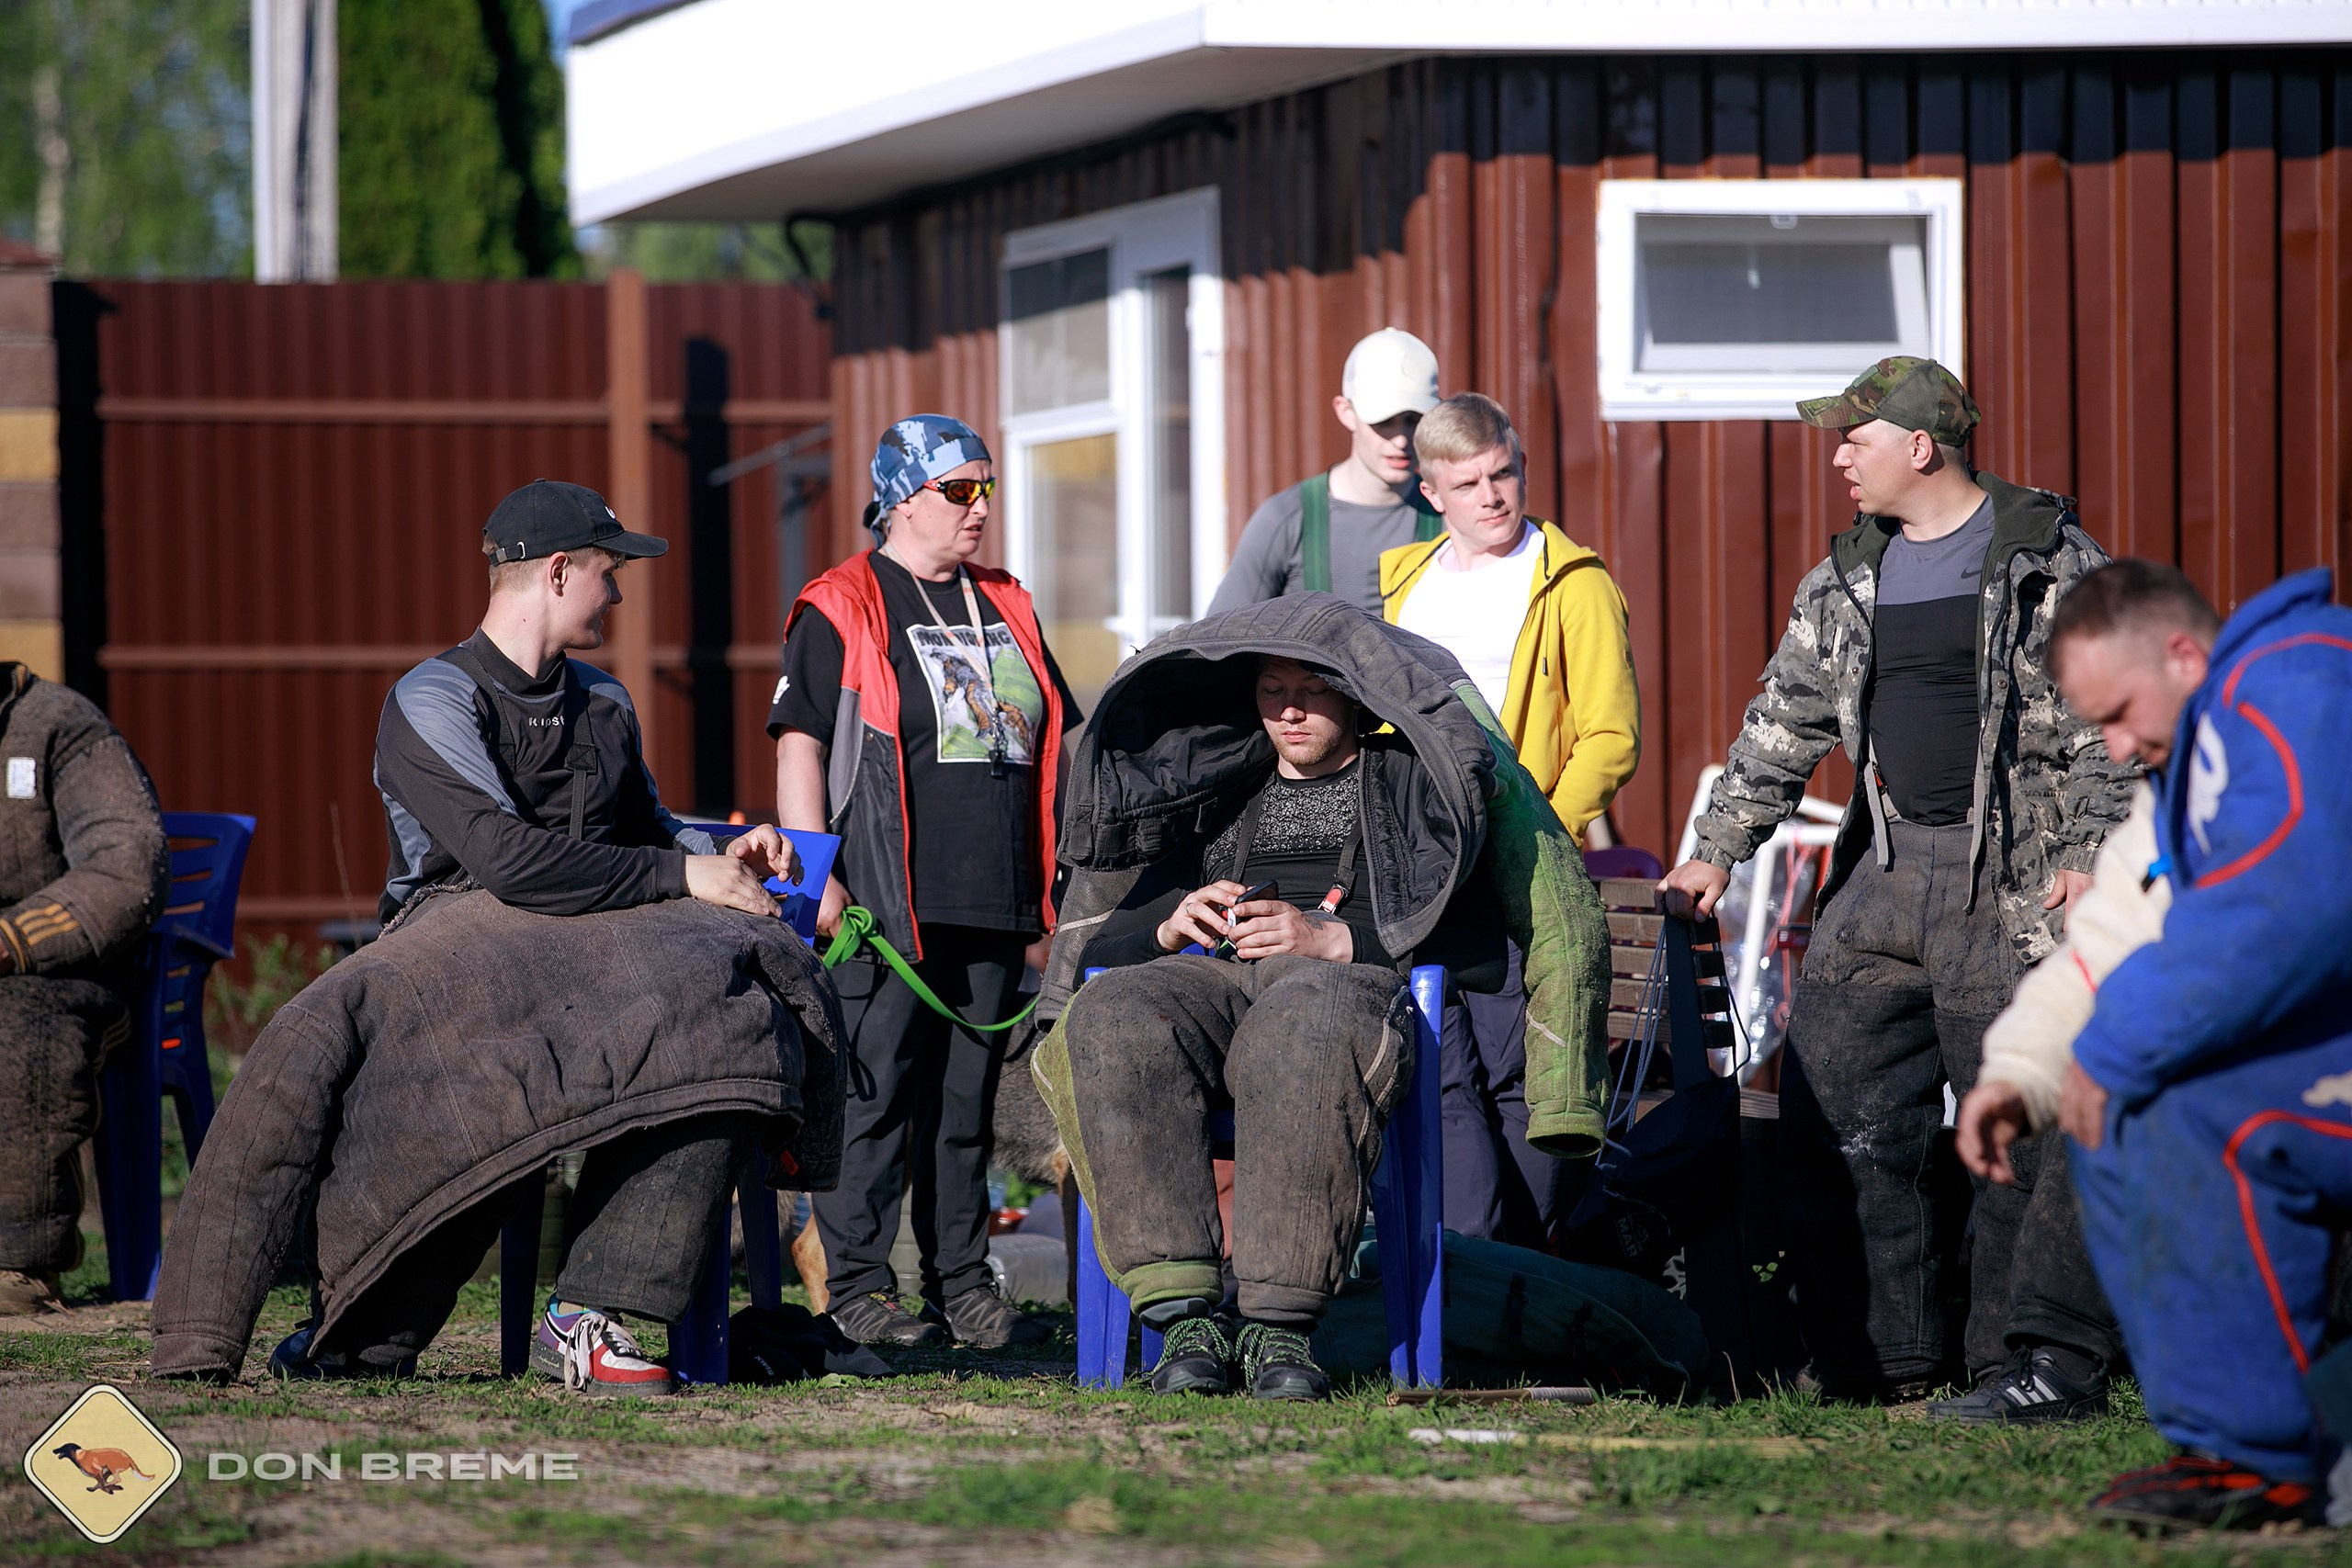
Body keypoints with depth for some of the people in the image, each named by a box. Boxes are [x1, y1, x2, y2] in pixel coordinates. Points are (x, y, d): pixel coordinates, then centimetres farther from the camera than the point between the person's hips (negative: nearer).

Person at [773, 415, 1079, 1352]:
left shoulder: (1006, 610, 19)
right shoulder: (841, 612, -1)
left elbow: (1053, 747, 25)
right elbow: (799, 747, -7)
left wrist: (1061, 880, 19)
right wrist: (818, 879, -14)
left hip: (995, 905, 6)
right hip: (890, 910, -6)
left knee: (969, 1099, 9)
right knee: (877, 1092, -7)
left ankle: (961, 1282, 14)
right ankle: (858, 1285, -3)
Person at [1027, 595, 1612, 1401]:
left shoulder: (1413, 781, 20)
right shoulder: (1214, 789, 33)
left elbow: (1463, 931, 3)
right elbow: (1107, 922, 28)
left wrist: (1333, 940, -9)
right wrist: (1171, 925, 5)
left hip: (1348, 980, -4)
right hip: (1212, 974, 4)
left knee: (1303, 1028, -44)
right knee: (1112, 1014, -35)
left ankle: (1277, 1321, -47)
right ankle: (1184, 1310, -41)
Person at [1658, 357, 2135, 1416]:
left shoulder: (2053, 563, -5)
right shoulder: (1847, 580, 14)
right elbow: (1785, 722, 19)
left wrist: (2091, 852, -16)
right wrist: (1718, 848, 14)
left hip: (2017, 881, -7)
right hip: (1889, 871, 7)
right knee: (1833, 1109, 4)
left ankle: (2048, 1363, -4)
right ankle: (1876, 1357, 13)